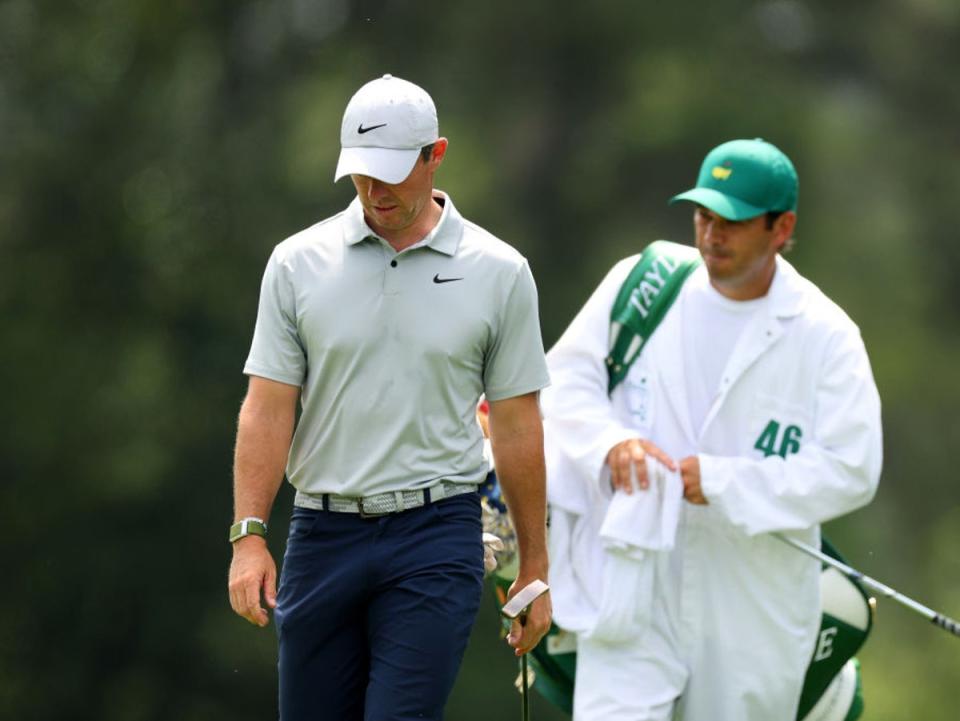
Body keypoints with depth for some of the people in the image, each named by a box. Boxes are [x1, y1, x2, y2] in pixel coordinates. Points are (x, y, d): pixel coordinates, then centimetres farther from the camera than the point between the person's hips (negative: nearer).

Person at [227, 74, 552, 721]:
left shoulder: (499, 273, 1)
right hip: (322, 534, 2)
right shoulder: (299, 264, 4)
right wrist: (249, 535, -8)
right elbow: (268, 408, 2)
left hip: (436, 537, -2)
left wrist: (534, 568, 6)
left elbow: (517, 426, 5)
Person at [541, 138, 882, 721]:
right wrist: (609, 442, -13)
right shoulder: (645, 280, 3)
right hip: (632, 581, 0)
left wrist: (720, 483, -17)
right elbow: (567, 374, 9)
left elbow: (851, 470, -10)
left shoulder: (823, 335, -4)